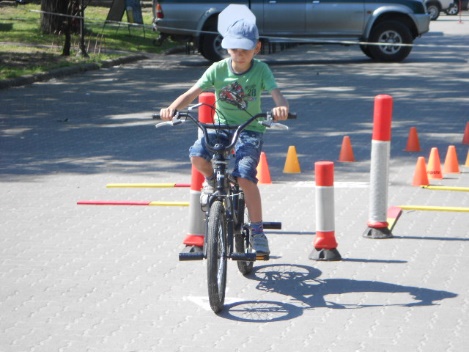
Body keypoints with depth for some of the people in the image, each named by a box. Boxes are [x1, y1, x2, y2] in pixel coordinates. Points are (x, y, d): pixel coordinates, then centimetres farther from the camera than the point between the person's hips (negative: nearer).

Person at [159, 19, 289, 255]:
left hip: (250, 130, -2)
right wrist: (173, 108, -34)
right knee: (197, 155, -28)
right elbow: (192, 93, -14)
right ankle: (211, 179, 10)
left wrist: (281, 107, -47)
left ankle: (257, 232, -11)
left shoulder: (260, 70, -10)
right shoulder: (218, 69, -8)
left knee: (245, 176, -24)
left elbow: (277, 95, -22)